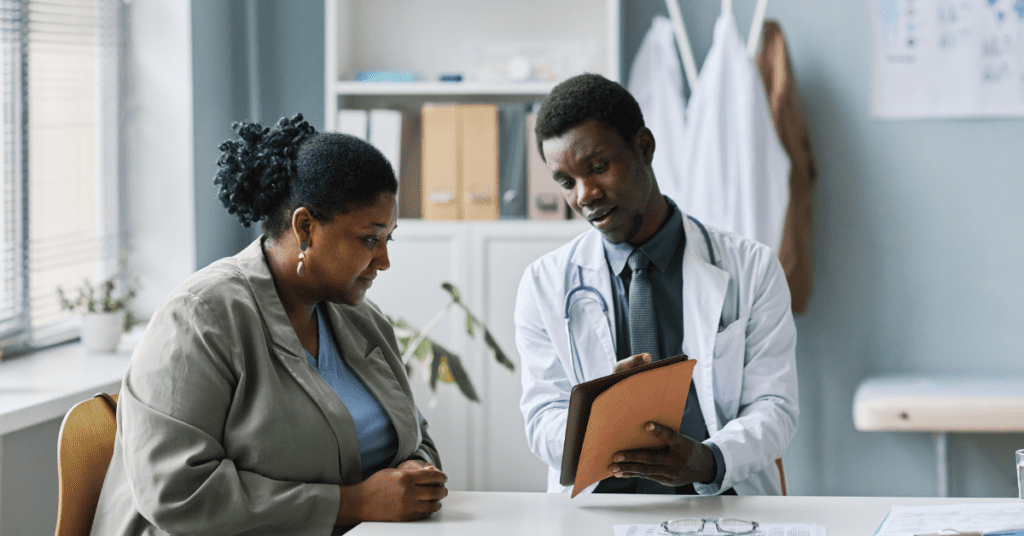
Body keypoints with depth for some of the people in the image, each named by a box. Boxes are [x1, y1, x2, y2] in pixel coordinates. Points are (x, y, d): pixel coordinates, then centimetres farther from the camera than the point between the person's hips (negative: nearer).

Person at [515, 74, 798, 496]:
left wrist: (709, 461, -20)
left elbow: (773, 408, 3)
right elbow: (544, 421, 6)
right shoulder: (544, 285, 12)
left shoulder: (752, 269, 9)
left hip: (726, 501, 0)